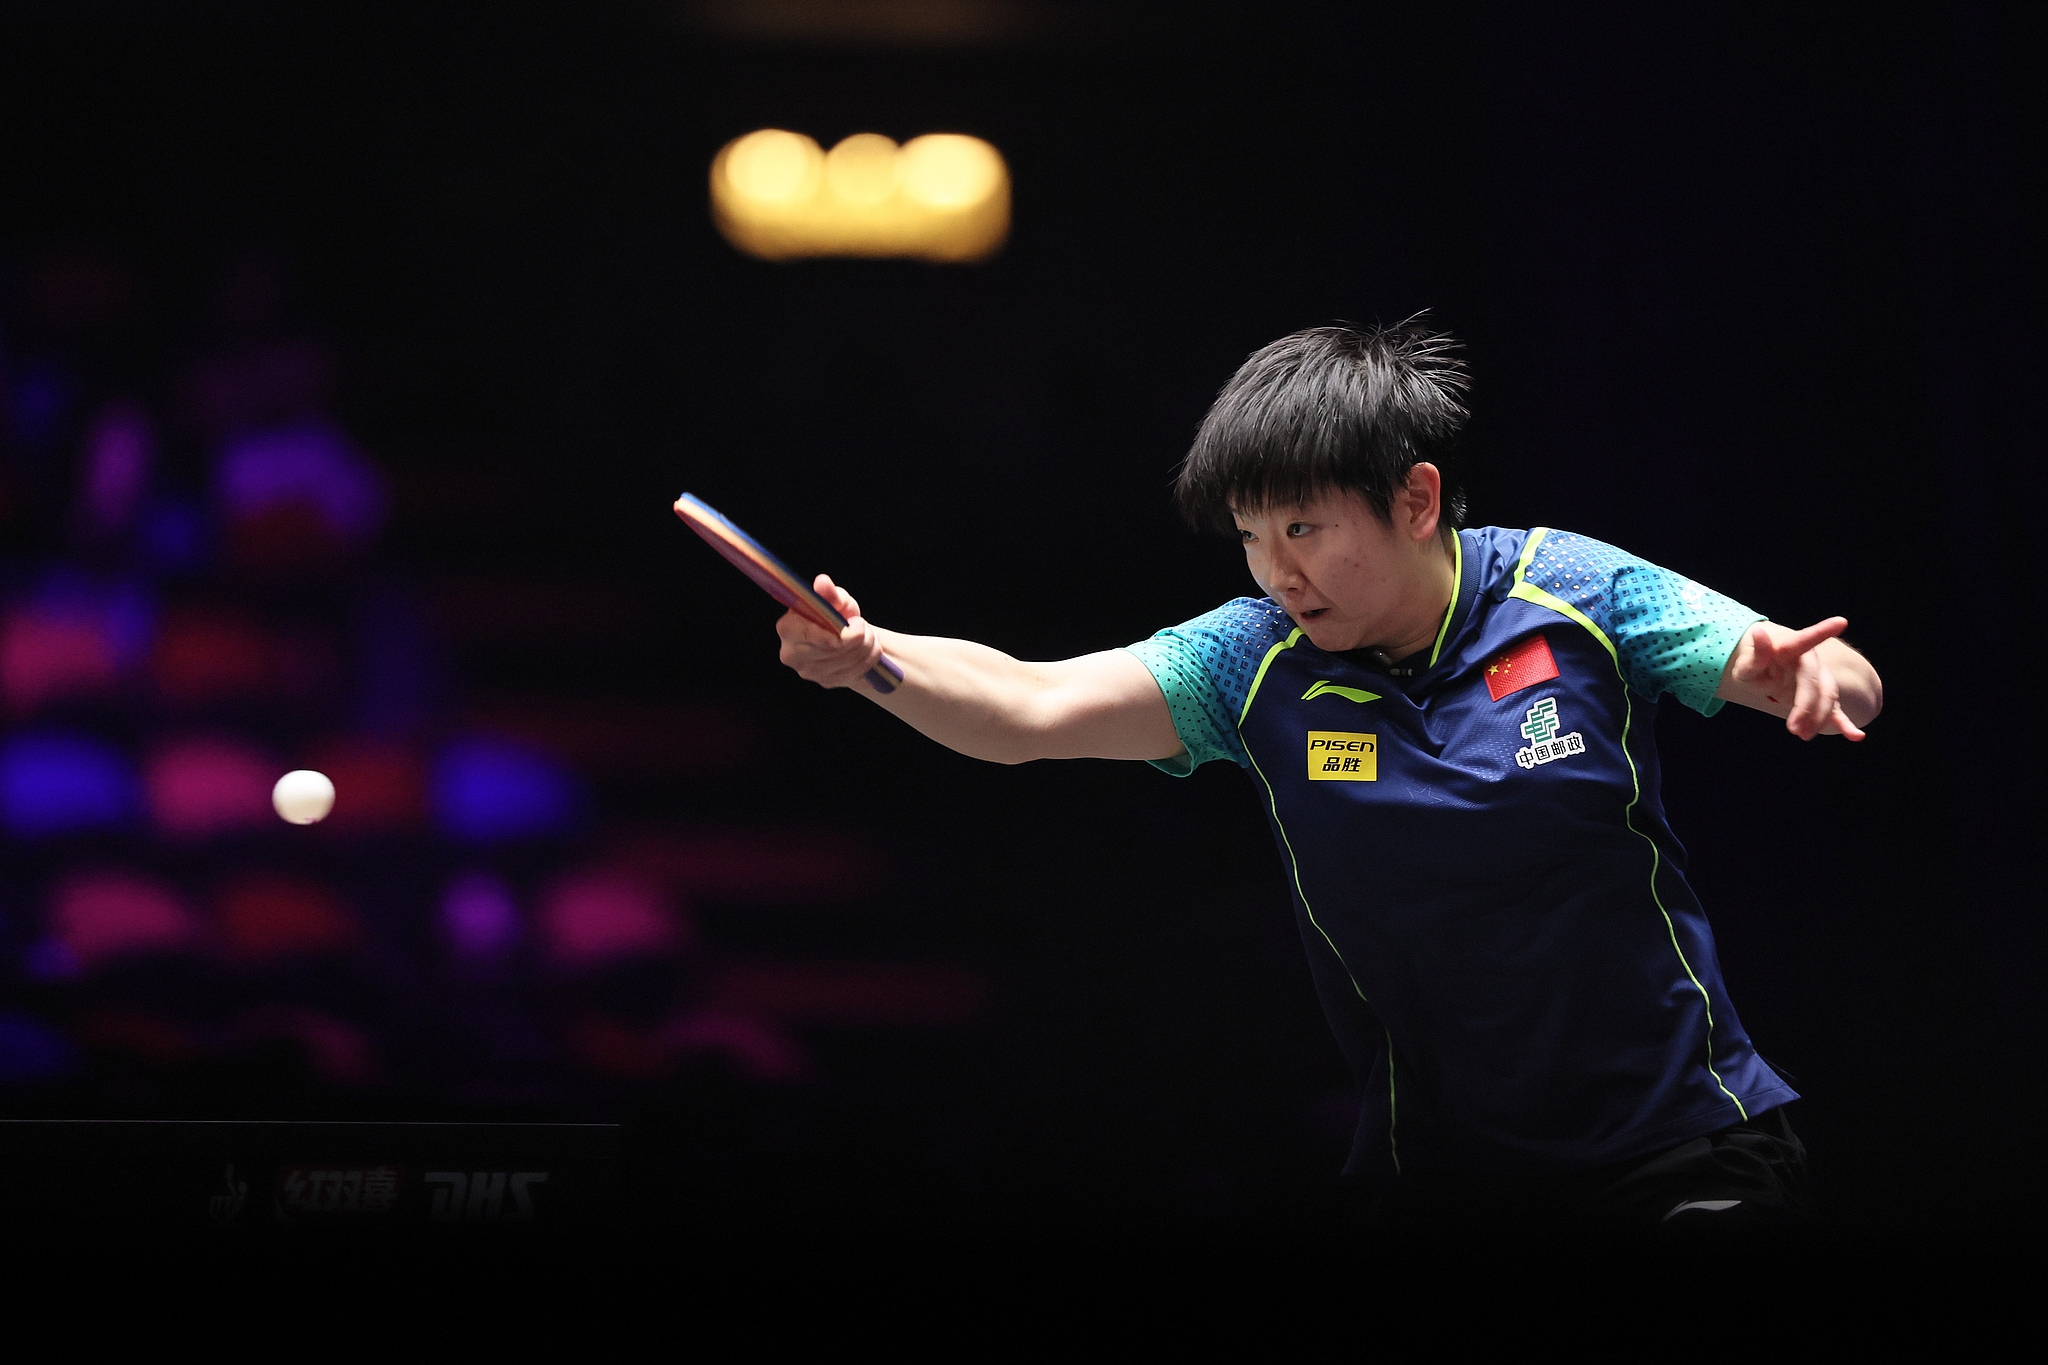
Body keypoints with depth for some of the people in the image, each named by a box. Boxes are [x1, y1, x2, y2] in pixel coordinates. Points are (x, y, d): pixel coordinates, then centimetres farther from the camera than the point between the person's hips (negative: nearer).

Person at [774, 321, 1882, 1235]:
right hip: (1436, 1175, 2)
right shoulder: (1257, 664, -6)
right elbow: (1025, 708, -16)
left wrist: (1804, 675, -33)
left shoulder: (1575, 595, -10)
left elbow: (1841, 686, -9)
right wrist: (868, 658, -35)